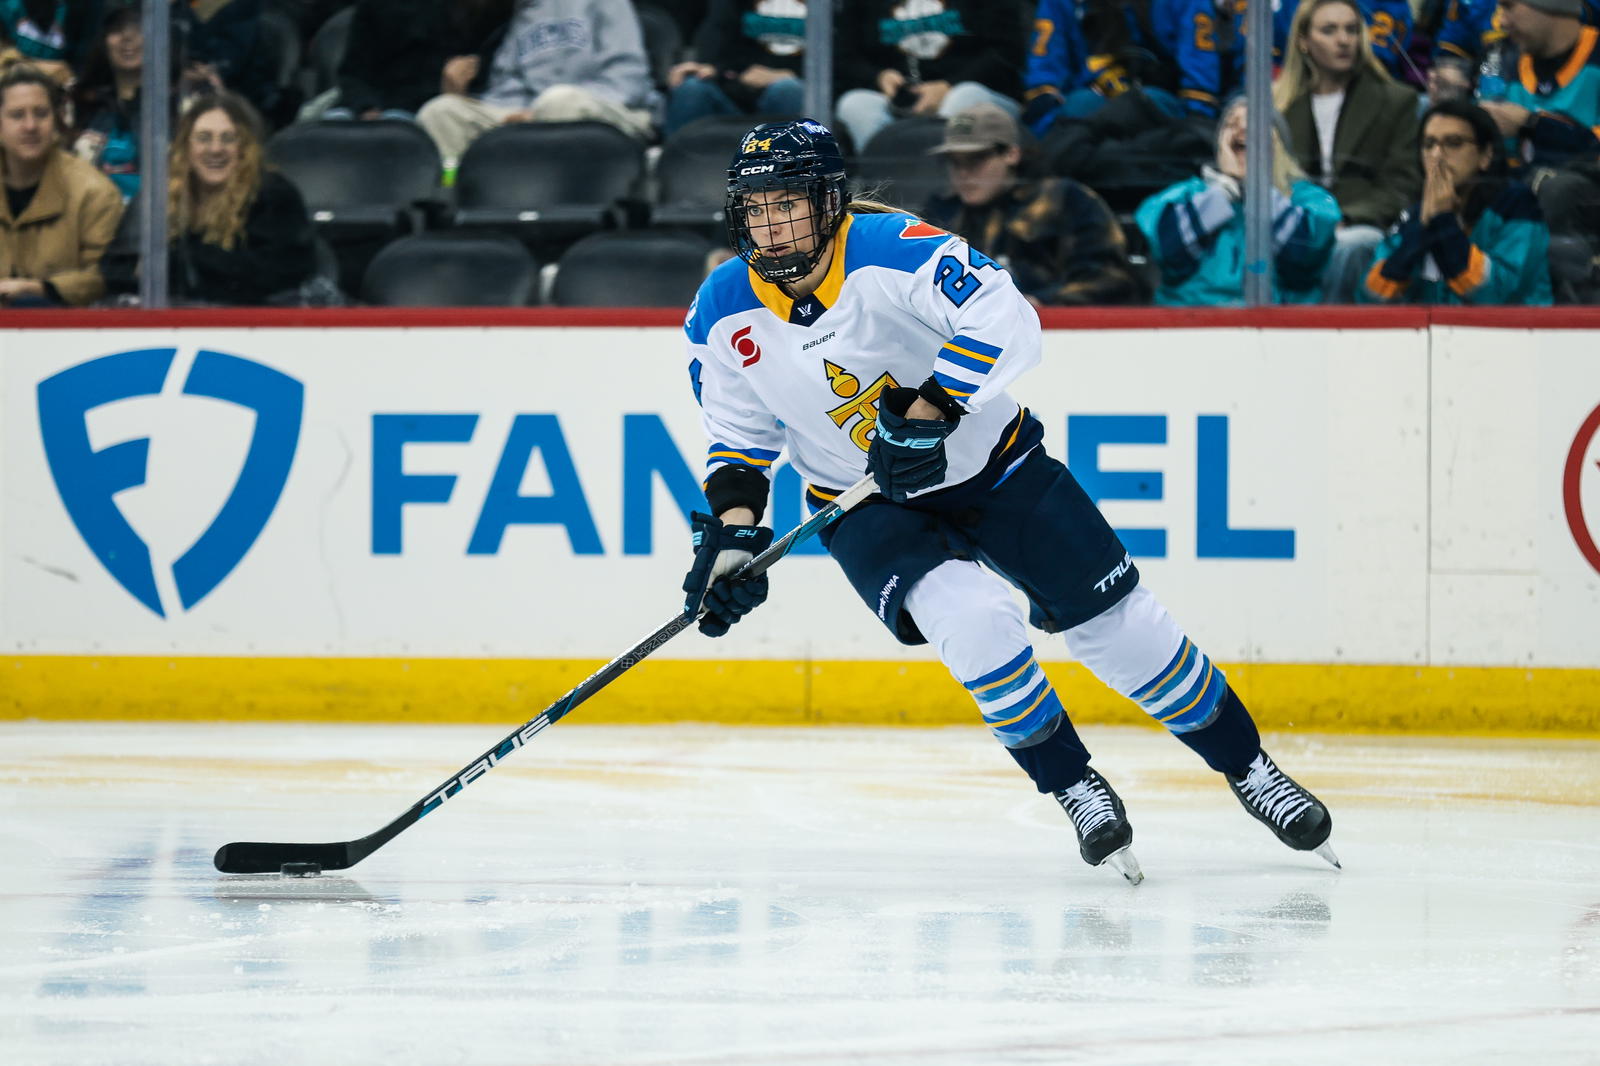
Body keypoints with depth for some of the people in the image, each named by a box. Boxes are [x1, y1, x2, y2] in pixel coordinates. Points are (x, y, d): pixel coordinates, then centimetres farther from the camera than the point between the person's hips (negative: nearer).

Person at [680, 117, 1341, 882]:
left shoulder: (892, 249, -24)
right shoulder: (724, 316, -10)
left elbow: (1007, 324, -35)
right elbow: (738, 435, 3)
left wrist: (928, 410, -41)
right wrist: (730, 532, -10)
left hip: (993, 465, -2)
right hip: (869, 507, 2)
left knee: (1118, 624, -1)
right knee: (974, 619, -26)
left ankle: (1247, 768, 17)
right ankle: (1074, 788, -8)